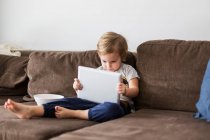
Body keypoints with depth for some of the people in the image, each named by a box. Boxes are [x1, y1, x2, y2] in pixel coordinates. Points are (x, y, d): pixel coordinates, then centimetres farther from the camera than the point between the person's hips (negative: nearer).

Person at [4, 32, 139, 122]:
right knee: (71, 100, -23)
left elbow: (135, 91, 0)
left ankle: (71, 113, -35)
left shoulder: (128, 70, 8)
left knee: (109, 109, -44)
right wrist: (80, 87, -6)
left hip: (119, 103, -4)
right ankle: (31, 110, -39)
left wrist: (125, 91, -24)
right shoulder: (99, 71, 20)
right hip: (98, 101, 4)